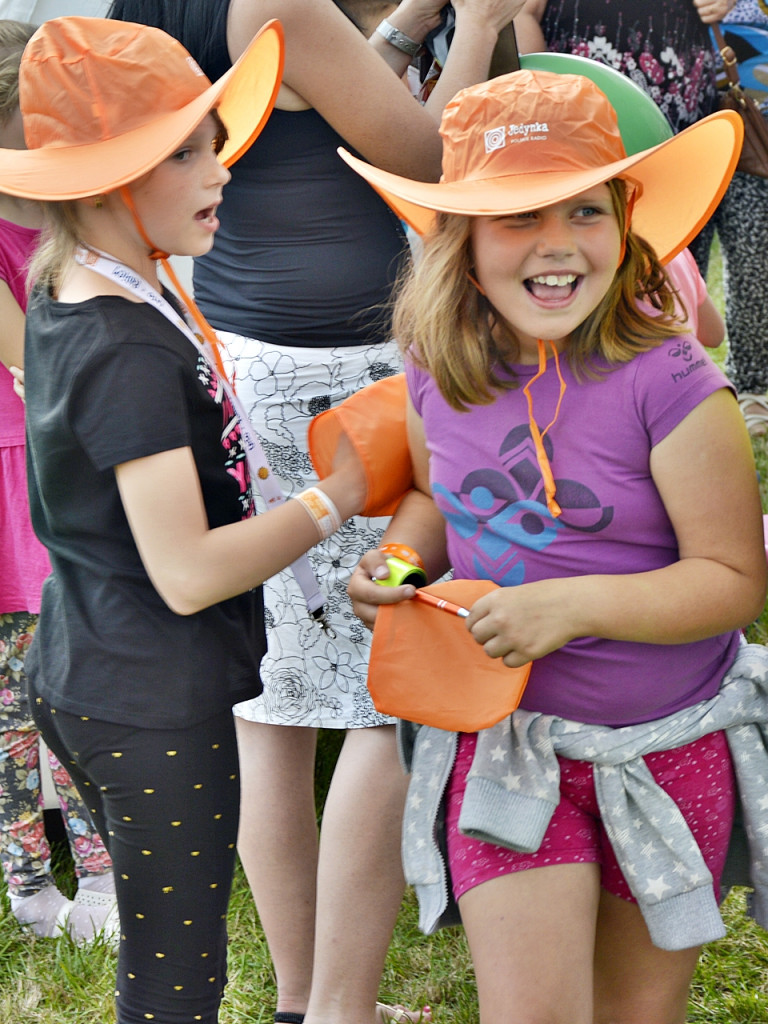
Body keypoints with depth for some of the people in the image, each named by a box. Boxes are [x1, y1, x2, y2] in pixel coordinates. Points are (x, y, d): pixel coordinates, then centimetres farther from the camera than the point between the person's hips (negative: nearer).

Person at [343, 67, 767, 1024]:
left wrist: (577, 601, -28)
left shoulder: (668, 386, -21)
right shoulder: (438, 372, -6)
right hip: (504, 737, 2)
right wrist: (399, 558, -6)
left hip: (664, 747, -2)